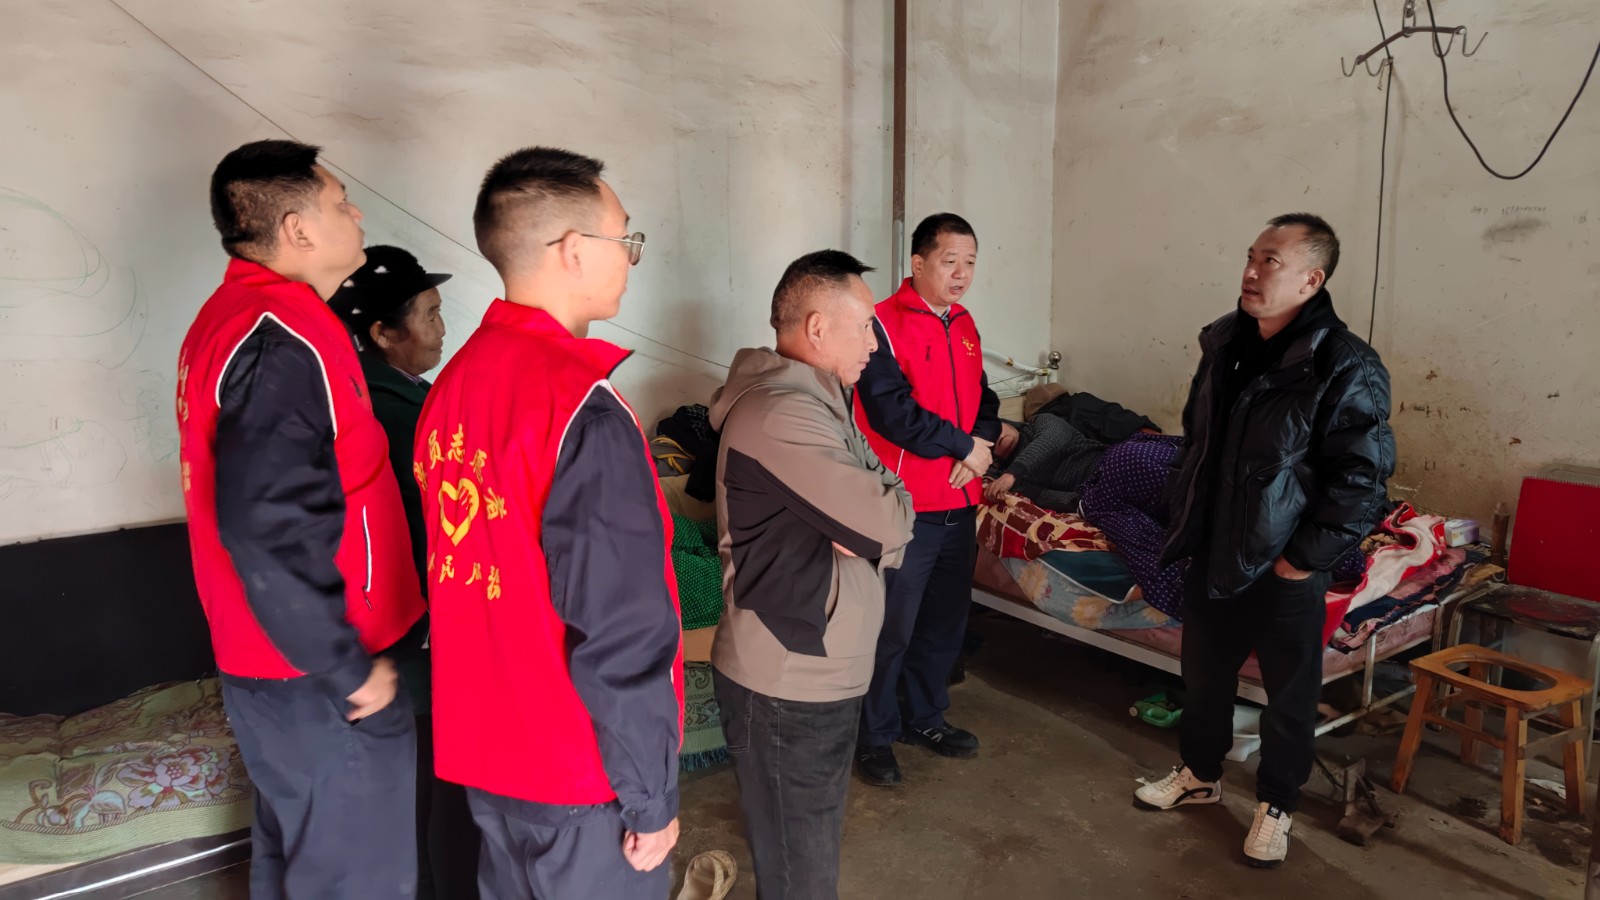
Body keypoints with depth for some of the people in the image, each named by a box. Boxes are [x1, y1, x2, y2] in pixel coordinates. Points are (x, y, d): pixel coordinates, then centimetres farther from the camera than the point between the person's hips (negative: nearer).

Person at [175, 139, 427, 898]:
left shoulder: (233, 315, 9)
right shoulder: (286, 340, -23)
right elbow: (267, 529, -30)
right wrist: (349, 668, -20)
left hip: (267, 659, 10)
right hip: (318, 678, -10)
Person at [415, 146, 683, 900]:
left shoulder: (454, 383, 1)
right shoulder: (583, 407, -24)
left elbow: (458, 567, 8)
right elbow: (622, 632, -25)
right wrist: (651, 797, -15)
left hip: (481, 750, 7)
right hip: (580, 777, -7)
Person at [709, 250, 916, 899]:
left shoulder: (813, 402, 11)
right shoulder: (781, 415, -24)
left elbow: (883, 501, 8)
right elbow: (889, 521, -24)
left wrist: (868, 523, -13)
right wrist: (889, 503, -3)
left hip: (817, 671, 10)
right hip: (789, 687, -10)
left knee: (811, 847, 26)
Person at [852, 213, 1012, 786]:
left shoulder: (964, 326, 12)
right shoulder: (886, 324, -12)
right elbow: (891, 410, -21)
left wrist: (983, 441, -4)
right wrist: (962, 445, -14)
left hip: (960, 503, 8)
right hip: (906, 507, -8)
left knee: (946, 620, 19)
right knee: (891, 628, 2)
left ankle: (925, 717, 37)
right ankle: (875, 735, 20)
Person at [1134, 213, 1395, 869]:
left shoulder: (1346, 368, -18)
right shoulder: (1224, 345, 3)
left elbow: (1360, 479, -19)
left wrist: (1304, 558, -17)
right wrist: (1186, 519, 12)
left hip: (1283, 569, -6)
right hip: (1211, 555, 6)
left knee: (1289, 696, 13)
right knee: (1203, 675, 21)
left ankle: (1275, 806, 34)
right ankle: (1200, 775, 42)